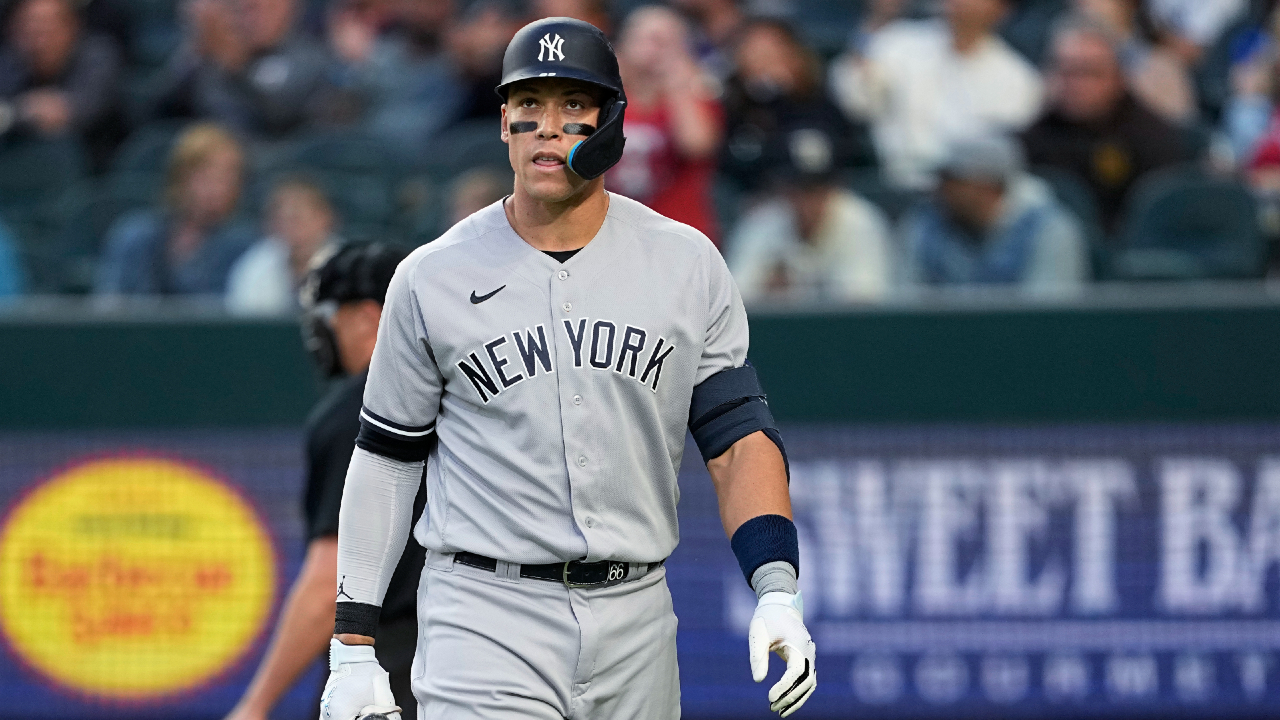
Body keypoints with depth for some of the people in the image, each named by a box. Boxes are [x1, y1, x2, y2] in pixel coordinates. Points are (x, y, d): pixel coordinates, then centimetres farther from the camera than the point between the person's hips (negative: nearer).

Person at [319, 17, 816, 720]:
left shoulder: (689, 266, 5)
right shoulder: (433, 278, 2)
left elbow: (738, 437, 2)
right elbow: (387, 459, 7)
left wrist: (776, 591, -13)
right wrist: (352, 648, 3)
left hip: (636, 623, 2)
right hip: (485, 625, -2)